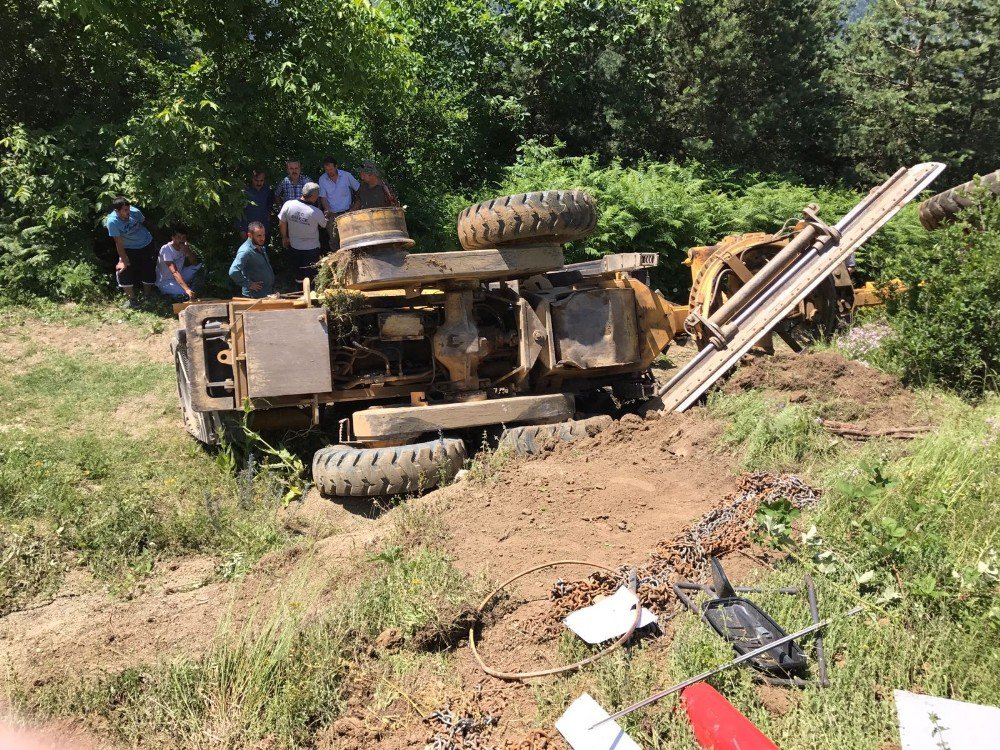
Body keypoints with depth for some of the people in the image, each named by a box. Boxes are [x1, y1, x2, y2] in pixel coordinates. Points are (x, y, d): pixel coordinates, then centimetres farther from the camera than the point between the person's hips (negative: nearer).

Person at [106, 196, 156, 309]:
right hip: (129, 249, -2)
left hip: (147, 245, 2)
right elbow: (119, 243, -24)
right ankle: (133, 300, 2)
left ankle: (148, 297, 30)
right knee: (123, 271, -14)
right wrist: (124, 261, -23)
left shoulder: (135, 212, -24)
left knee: (149, 271, 7)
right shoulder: (112, 221, -30)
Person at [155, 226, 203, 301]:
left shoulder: (184, 246, -4)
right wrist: (187, 289, -49)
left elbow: (195, 263, -10)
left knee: (199, 267, -11)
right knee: (186, 293, -31)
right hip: (165, 282, -7)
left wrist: (187, 250, -28)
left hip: (179, 277, 7)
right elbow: (174, 272, -37)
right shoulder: (166, 249, -25)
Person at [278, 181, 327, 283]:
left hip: (294, 247, 4)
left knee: (299, 273, 22)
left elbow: (282, 223, -4)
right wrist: (327, 217, 19)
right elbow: (324, 224, -4)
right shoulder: (316, 213, -25)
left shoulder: (288, 205, -16)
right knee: (312, 274, 15)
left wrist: (284, 237, 13)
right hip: (312, 248, -4)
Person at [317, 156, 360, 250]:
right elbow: (323, 197, 1)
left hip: (346, 213, -1)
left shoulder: (346, 176, -6)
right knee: (334, 239, 6)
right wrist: (327, 210, -17)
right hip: (332, 215, 1)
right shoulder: (322, 179, -1)